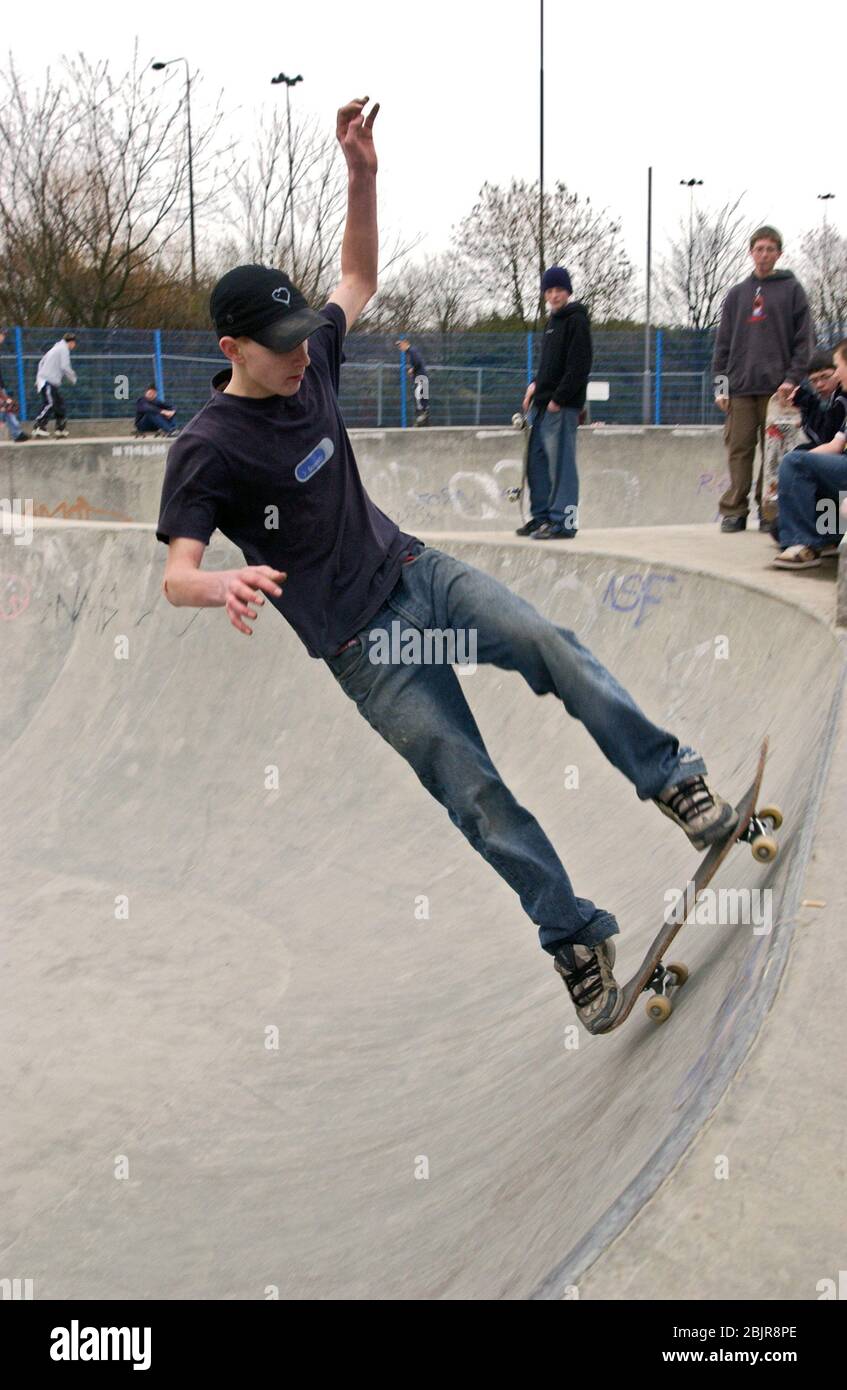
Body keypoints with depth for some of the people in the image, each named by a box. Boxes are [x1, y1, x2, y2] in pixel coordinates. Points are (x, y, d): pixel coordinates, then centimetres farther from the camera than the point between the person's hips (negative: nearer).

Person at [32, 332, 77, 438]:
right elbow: (65, 367, -15)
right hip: (48, 381, -10)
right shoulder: (64, 349, -5)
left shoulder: (56, 348, 23)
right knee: (49, 404, -16)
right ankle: (38, 429, -23)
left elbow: (42, 362, 24)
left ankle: (61, 430, 15)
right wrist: (73, 379, 0)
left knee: (60, 404, 12)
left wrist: (39, 378, 23)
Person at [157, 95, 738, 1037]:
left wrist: (361, 172, 4)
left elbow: (358, 278, 18)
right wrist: (224, 585, -45)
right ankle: (574, 940, 6)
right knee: (478, 799, -7)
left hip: (415, 570, 6)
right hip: (359, 641, -5)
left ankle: (674, 782, -11)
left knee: (552, 647, -22)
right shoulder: (206, 448, -14)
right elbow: (174, 575, -21)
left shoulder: (309, 363, 4)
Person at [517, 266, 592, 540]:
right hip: (542, 404, 9)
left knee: (561, 463, -9)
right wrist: (536, 384, 12)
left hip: (562, 406, -9)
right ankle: (541, 516, 20)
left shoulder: (576, 320, -8)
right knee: (536, 462, 12)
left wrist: (558, 398, -18)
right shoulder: (554, 320, 20)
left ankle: (564, 521, -7)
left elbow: (579, 365, -16)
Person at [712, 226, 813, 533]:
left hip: (776, 386, -2)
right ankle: (734, 510, 3)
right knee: (739, 449, -1)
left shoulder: (792, 290, 7)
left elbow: (803, 339, 2)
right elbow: (723, 343, 13)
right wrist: (721, 385, 5)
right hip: (741, 387, 2)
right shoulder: (737, 294, 15)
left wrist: (793, 378, -8)